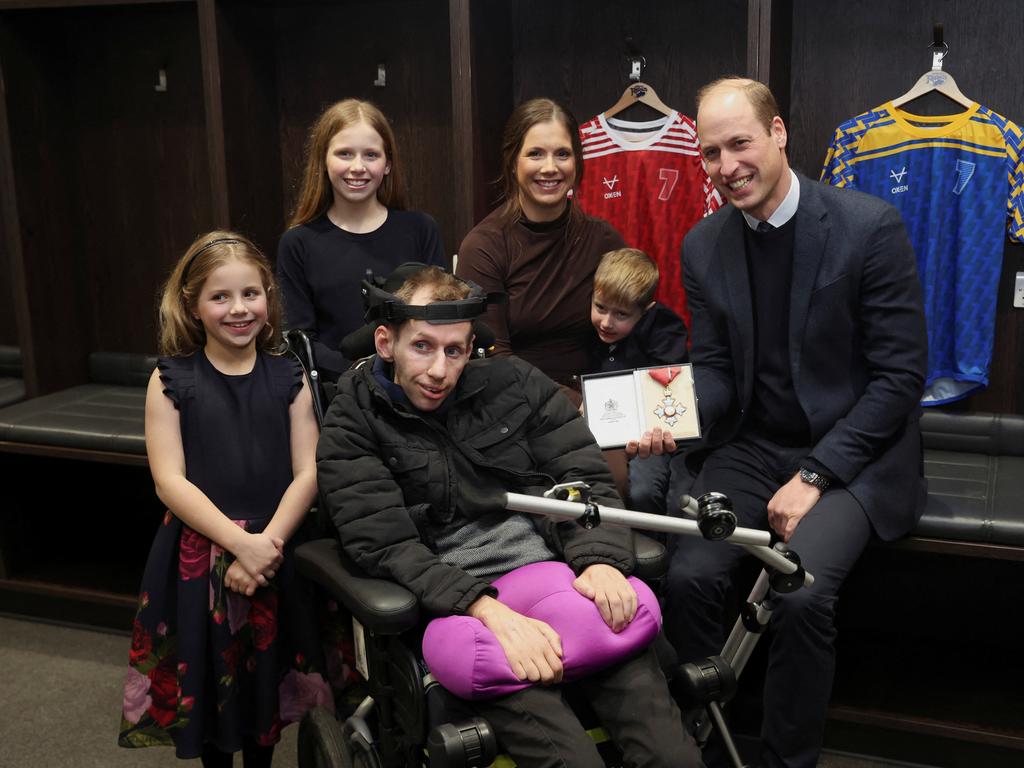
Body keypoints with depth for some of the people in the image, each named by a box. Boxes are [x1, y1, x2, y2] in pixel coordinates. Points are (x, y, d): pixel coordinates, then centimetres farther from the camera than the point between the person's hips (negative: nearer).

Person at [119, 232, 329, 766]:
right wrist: (241, 542, -20)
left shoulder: (288, 378, 1)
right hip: (197, 556, -1)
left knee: (266, 679, 15)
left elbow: (307, 473, -3)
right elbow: (169, 481, -10)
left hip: (272, 555, 1)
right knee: (207, 681, 12)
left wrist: (265, 545, -17)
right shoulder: (171, 380, -4)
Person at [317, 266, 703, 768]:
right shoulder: (351, 429, 3)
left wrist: (601, 558, -11)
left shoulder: (513, 384, 12)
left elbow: (586, 478, 9)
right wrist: (490, 611, -21)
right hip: (460, 606, -2)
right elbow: (389, 548, -8)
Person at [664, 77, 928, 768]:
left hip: (854, 453, -4)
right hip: (752, 448, 4)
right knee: (689, 576, -20)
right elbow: (713, 371, 6)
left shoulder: (870, 226, -11)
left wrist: (813, 476, -16)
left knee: (800, 592, -28)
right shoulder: (704, 246, 4)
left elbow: (900, 376, -11)